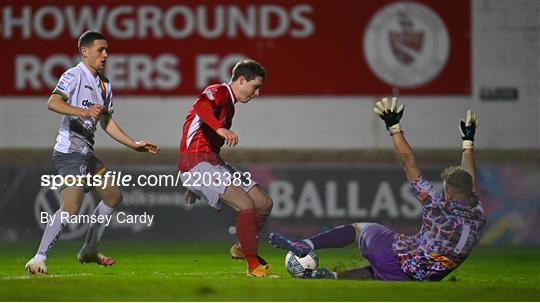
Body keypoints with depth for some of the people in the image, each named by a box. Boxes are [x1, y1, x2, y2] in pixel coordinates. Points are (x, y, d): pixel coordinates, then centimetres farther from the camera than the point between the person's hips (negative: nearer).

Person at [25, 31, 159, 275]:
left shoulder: (104, 84, 19)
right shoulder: (75, 75, -9)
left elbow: (107, 122, 27)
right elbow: (53, 103, -25)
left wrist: (134, 144, 25)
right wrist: (84, 112, -36)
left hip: (87, 154, 10)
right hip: (69, 152, -10)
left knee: (113, 197, 19)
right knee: (70, 208, -22)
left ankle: (89, 250, 29)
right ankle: (38, 259, -21)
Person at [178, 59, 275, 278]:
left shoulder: (229, 104, 24)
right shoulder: (219, 92, -6)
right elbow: (201, 105, -32)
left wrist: (195, 185, 35)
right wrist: (220, 128, -49)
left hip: (213, 163, 10)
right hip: (196, 163, -10)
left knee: (264, 203, 5)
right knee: (246, 205, -22)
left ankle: (241, 248, 24)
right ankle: (253, 266, -13)